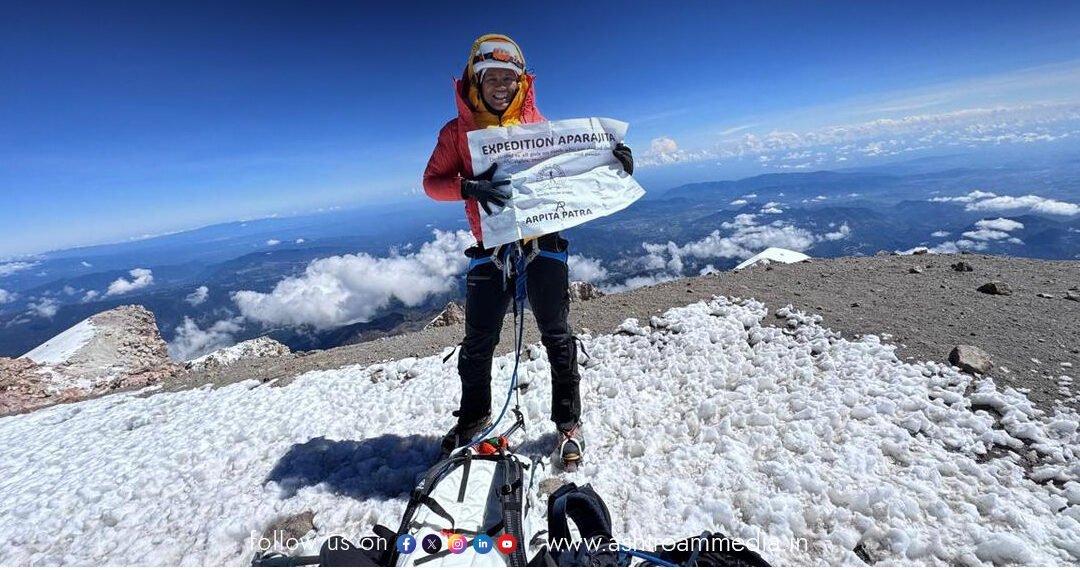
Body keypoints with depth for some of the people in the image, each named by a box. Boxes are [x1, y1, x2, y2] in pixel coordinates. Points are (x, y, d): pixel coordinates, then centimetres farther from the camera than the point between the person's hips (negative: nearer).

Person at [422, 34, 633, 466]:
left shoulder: (536, 123, 9)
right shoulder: (458, 131, 6)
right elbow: (432, 182, -2)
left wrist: (610, 159, -6)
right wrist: (469, 187, -22)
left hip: (543, 244, 1)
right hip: (491, 249, 0)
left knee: (557, 337, 7)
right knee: (478, 341, 9)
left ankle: (568, 422, 25)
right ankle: (474, 418, 34)